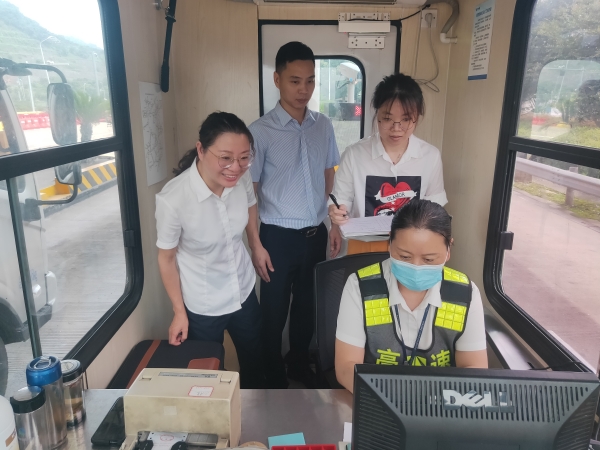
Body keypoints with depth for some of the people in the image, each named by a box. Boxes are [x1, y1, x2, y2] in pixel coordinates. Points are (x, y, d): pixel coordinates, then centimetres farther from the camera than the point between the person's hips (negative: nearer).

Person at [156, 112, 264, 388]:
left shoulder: (241, 178, -19)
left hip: (244, 291, 5)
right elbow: (167, 258, -16)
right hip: (202, 306, -4)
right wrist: (179, 312, -7)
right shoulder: (172, 199, -31)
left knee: (254, 362, 27)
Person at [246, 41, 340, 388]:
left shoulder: (324, 126, 2)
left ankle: (299, 363, 43)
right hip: (278, 236, -4)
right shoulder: (261, 131, -12)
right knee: (275, 311, 11)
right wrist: (256, 244, -11)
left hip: (316, 234, 5)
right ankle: (275, 378, 33)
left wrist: (328, 218, 9)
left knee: (308, 304, 19)